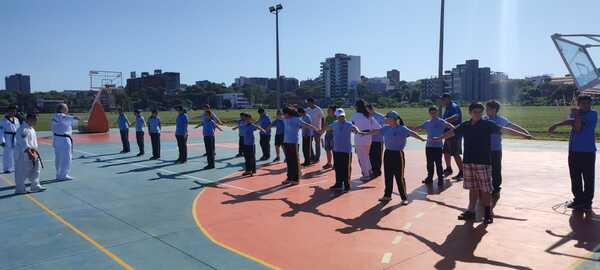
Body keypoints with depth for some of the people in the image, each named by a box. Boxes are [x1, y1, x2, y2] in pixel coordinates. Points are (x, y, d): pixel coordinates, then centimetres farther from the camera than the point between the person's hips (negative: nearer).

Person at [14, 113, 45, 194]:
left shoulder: (31, 128, 11)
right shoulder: (23, 129, -20)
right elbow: (24, 143, -24)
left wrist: (35, 151, 19)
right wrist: (30, 154, -27)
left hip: (32, 152, 10)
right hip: (23, 154, -10)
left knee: (36, 169, 11)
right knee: (22, 172, 1)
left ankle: (36, 186, 18)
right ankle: (19, 189, 12)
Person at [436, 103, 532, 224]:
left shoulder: (487, 124, -4)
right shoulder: (465, 125, 7)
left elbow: (504, 129, -9)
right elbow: (452, 132, 21)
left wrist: (523, 134, -16)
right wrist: (439, 138, 33)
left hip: (483, 162, -4)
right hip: (468, 161, 4)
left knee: (485, 189, -1)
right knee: (472, 188, 12)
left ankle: (488, 213, 12)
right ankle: (471, 211, 21)